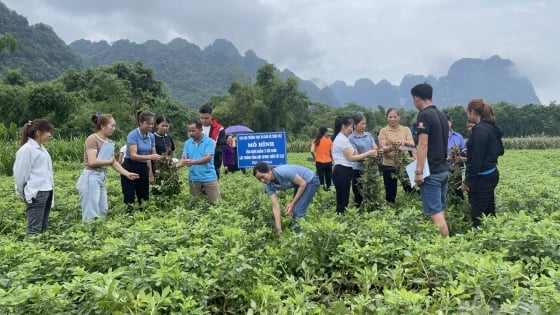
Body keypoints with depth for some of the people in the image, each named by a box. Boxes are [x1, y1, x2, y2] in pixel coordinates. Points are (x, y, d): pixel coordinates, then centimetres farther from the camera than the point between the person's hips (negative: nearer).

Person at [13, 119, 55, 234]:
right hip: (35, 194, -8)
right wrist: (21, 192, 1)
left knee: (43, 227, 12)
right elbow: (20, 173, -8)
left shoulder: (41, 148, 14)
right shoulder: (26, 149, -11)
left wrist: (50, 189, 13)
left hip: (47, 192, 8)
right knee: (34, 229, -8)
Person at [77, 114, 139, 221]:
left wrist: (127, 174, 4)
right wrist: (109, 161, -6)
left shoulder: (108, 142, 13)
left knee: (103, 212, 14)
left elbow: (114, 162, 16)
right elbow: (92, 162, -21)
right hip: (90, 178, -9)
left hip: (101, 178, 9)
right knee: (91, 215, -6)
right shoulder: (92, 139, -12)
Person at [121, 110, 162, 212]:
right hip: (130, 168, -6)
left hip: (144, 169, 6)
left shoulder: (151, 136, 4)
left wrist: (159, 158, -10)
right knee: (129, 200, -5)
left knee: (144, 199, 8)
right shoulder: (132, 135, -16)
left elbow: (153, 154, 10)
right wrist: (149, 157, -39)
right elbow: (133, 155, -26)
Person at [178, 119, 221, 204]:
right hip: (193, 179, 4)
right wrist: (178, 164, -17)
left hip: (209, 178, -4)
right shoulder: (187, 143, 7)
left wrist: (193, 162, -31)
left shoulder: (209, 141, -7)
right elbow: (184, 158, 5)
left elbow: (208, 158, -18)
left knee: (215, 202, 1)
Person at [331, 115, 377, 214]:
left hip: (342, 172, 10)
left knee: (342, 200, 10)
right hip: (342, 172, -10)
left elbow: (349, 156, 13)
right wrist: (368, 153, -9)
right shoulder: (343, 139, -14)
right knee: (343, 201, -7)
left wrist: (367, 156, 7)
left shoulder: (340, 138, 18)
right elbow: (351, 158, -15)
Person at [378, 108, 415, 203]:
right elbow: (383, 149, -10)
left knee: (410, 190, 4)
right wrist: (392, 147, -30)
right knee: (390, 193, 6)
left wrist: (404, 142, -28)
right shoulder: (383, 131, 1)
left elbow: (412, 144, -7)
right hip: (389, 165, -1)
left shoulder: (406, 129, 6)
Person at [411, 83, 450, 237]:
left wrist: (418, 171, -19)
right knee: (440, 211, 14)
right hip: (443, 170, 9)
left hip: (431, 172, -9)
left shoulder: (424, 115, -13)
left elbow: (423, 145, -20)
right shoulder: (441, 115, 13)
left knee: (435, 213, -7)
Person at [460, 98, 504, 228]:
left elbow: (477, 159, -21)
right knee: (488, 212, 15)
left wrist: (468, 181, -18)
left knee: (478, 215, -5)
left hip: (482, 177, -10)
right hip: (491, 173, 10)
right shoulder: (491, 128, 12)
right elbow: (500, 150, 22)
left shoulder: (480, 130, -17)